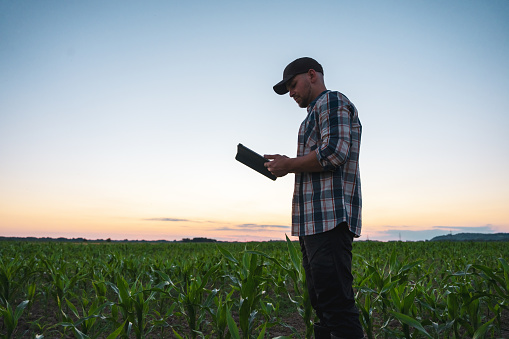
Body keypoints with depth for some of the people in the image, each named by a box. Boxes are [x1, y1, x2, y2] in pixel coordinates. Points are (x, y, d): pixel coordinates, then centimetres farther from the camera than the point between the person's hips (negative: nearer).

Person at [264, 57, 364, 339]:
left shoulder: (331, 101, -3)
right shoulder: (317, 111, 28)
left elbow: (333, 153, -18)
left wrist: (289, 165, -8)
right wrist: (287, 166, 15)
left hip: (331, 218, -11)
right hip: (315, 221, 11)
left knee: (336, 303, -11)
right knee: (322, 304, 12)